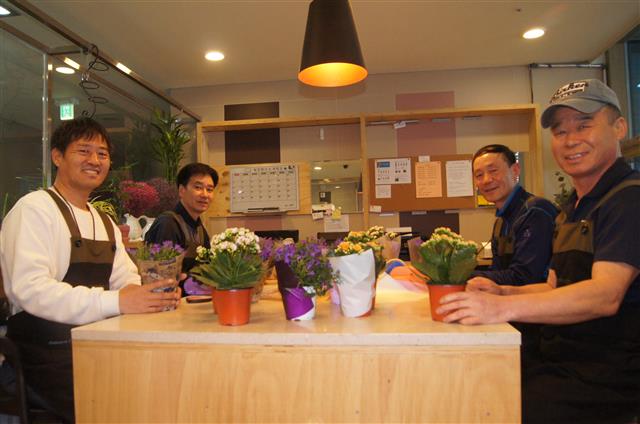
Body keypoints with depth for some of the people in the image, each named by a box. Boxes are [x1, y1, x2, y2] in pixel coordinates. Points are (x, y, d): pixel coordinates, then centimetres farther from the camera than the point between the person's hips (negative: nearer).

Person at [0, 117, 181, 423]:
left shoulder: (105, 222, 16)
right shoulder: (34, 209, -8)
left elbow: (128, 281, 9)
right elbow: (30, 288, -21)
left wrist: (156, 295, -14)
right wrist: (117, 302, -30)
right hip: (45, 355, -6)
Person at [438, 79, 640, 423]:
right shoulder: (571, 210, 16)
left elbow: (605, 295, -25)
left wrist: (504, 308, -35)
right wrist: (503, 292, 0)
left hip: (605, 378, -7)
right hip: (558, 363, 8)